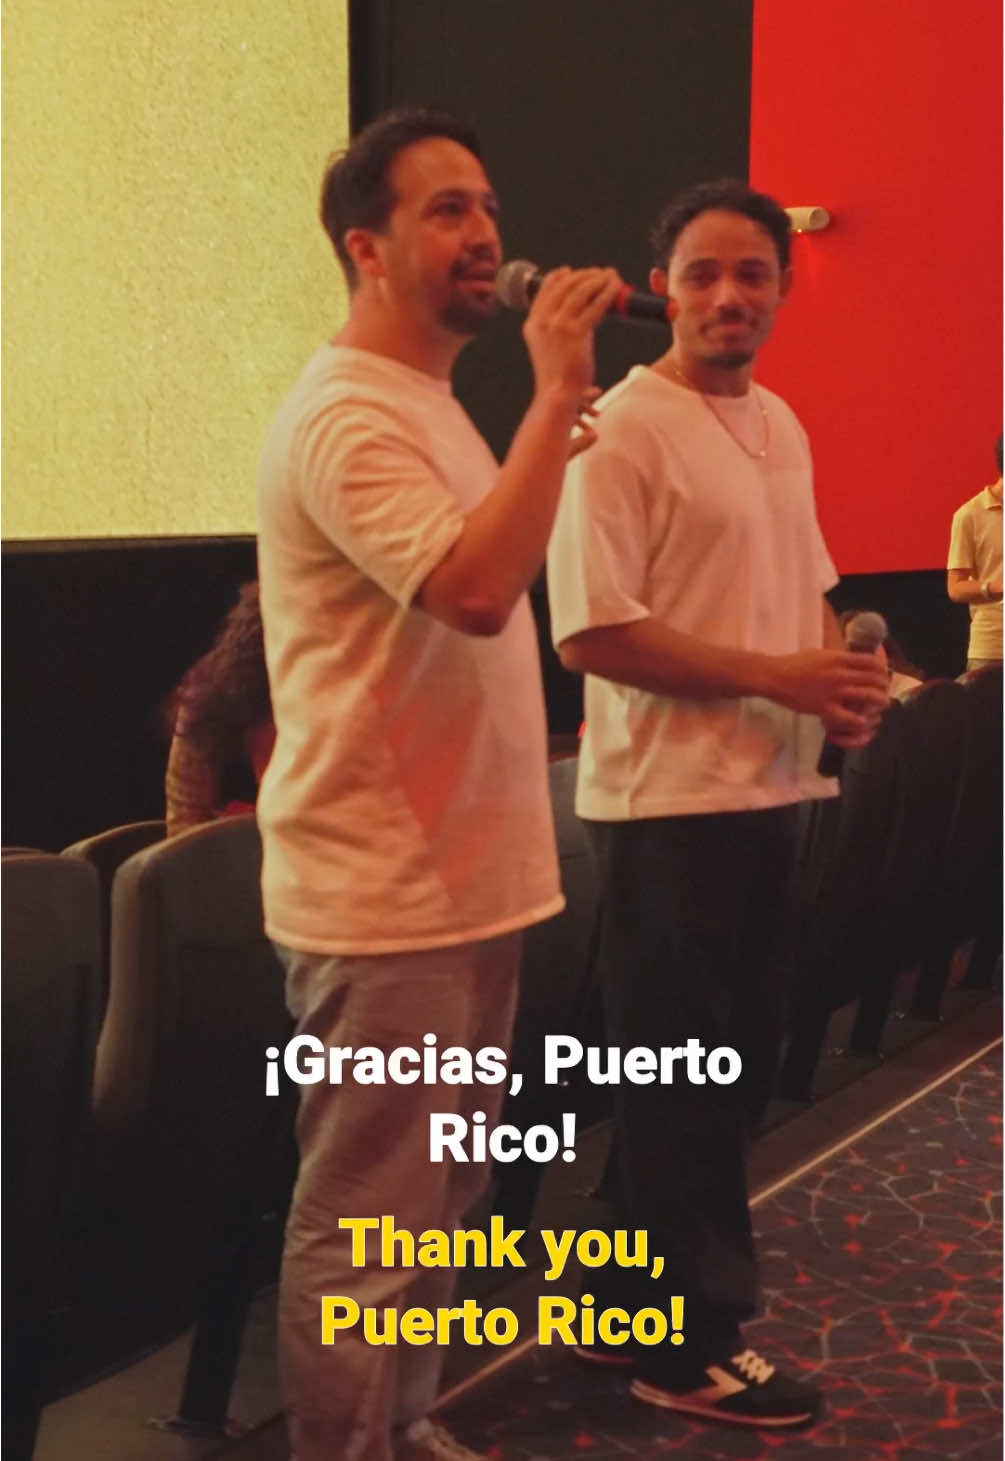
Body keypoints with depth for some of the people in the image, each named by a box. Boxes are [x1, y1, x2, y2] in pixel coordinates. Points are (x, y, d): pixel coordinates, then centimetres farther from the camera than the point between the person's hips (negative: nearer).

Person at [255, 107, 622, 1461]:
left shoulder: (429, 407, 16)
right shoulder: (345, 415, -16)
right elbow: (477, 589, -32)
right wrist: (556, 391, -27)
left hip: (466, 878, 10)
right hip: (383, 895, -10)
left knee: (435, 1199, 21)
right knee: (363, 1227, 0)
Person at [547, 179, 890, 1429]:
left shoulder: (780, 426, 13)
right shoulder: (622, 430, -13)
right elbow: (593, 631, -20)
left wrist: (843, 684, 0)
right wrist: (777, 677, -20)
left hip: (767, 793, 9)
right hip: (666, 801, -8)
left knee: (736, 1067, 17)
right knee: (679, 1083, 3)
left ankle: (645, 1298, 33)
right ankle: (687, 1348, 18)